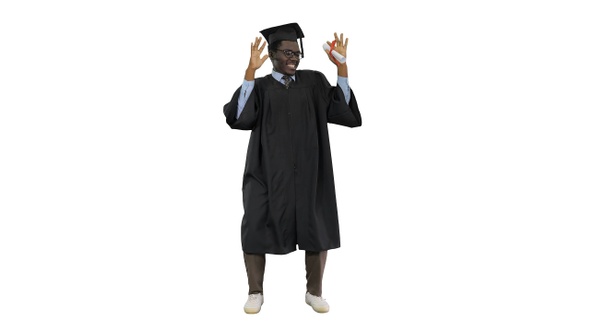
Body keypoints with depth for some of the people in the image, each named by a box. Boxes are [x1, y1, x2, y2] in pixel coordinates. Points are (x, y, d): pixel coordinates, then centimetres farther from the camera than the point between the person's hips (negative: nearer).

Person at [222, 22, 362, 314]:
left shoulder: (314, 82, 8)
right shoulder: (260, 86, 3)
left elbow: (345, 111, -3)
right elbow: (238, 117, -15)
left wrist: (341, 66, -10)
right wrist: (250, 70, -21)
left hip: (309, 171, 2)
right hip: (269, 171, -1)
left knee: (317, 230, 5)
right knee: (256, 229, -3)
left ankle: (314, 292, 22)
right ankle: (255, 293, 13)